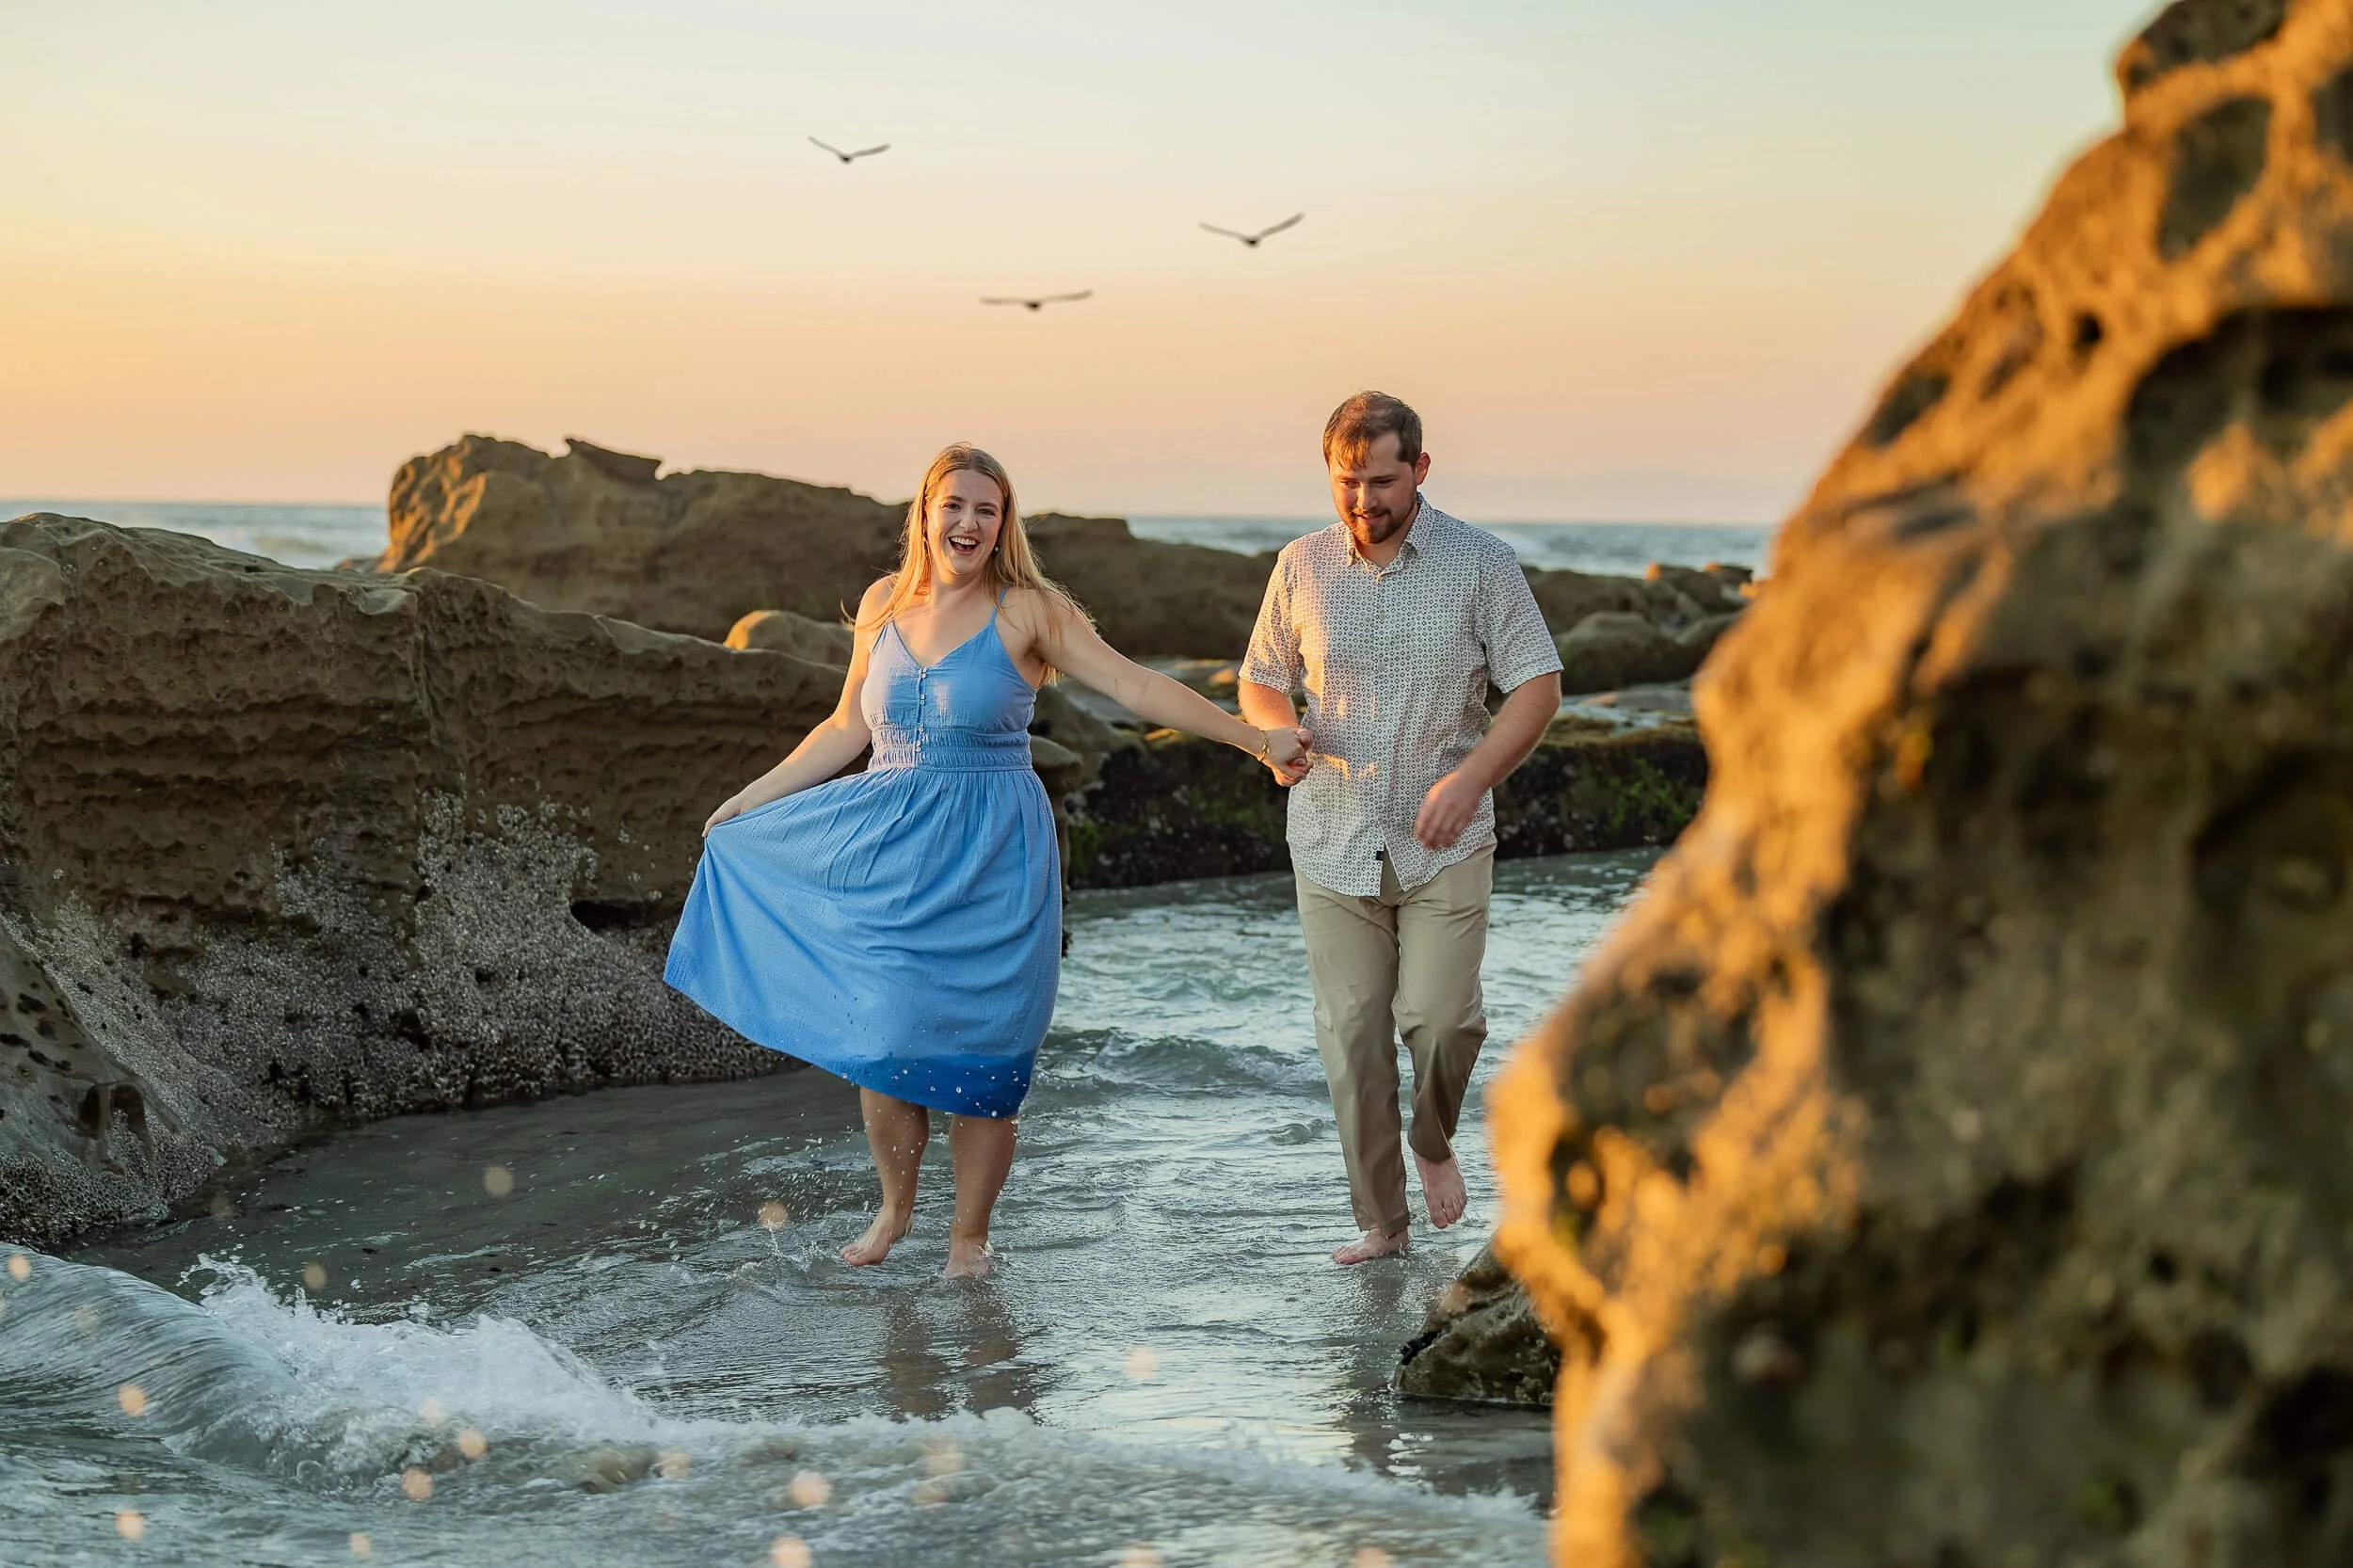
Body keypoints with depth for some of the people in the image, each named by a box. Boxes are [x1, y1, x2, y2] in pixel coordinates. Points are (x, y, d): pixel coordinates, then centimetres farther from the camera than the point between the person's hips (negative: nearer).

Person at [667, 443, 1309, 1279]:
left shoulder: (1026, 613, -5)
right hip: (890, 851, 3)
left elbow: (1137, 686, -10)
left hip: (990, 861, -3)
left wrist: (1254, 738, -19)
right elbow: (848, 728, 18)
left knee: (979, 1052, -1)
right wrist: (750, 800, 22)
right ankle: (895, 1207, 26)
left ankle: (969, 1235, 17)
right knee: (880, 1042, 0)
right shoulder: (884, 605, 7)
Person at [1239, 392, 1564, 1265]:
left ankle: (1435, 1144, 18)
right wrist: (1278, 735, -10)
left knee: (1440, 1018, -15)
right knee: (1351, 1037, 3)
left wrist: (1472, 777, -18)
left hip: (1443, 845, -2)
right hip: (1333, 843, 2)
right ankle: (1379, 1220, 16)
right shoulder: (1301, 568, 3)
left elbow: (1538, 686, -3)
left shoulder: (1481, 564, -4)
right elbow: (1260, 680, 14)